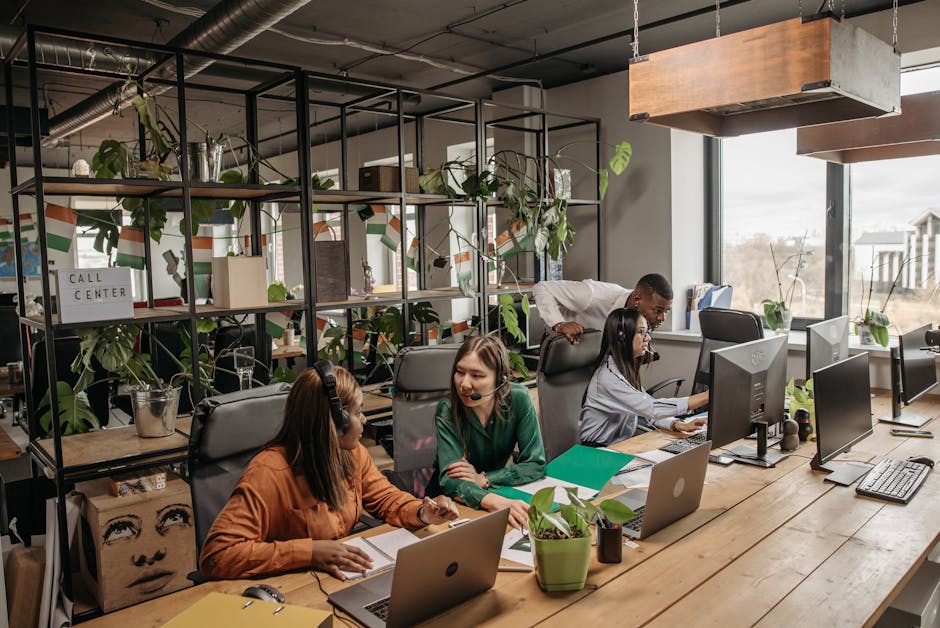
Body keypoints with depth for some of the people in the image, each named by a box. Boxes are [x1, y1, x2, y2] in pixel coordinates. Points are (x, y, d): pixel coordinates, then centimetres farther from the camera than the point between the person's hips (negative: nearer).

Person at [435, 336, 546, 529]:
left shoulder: (518, 398, -17)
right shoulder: (447, 410, -22)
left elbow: (535, 464, -14)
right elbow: (450, 479, -31)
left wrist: (483, 479, -25)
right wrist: (491, 501, -50)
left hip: (500, 490, 0)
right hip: (453, 501, 0)